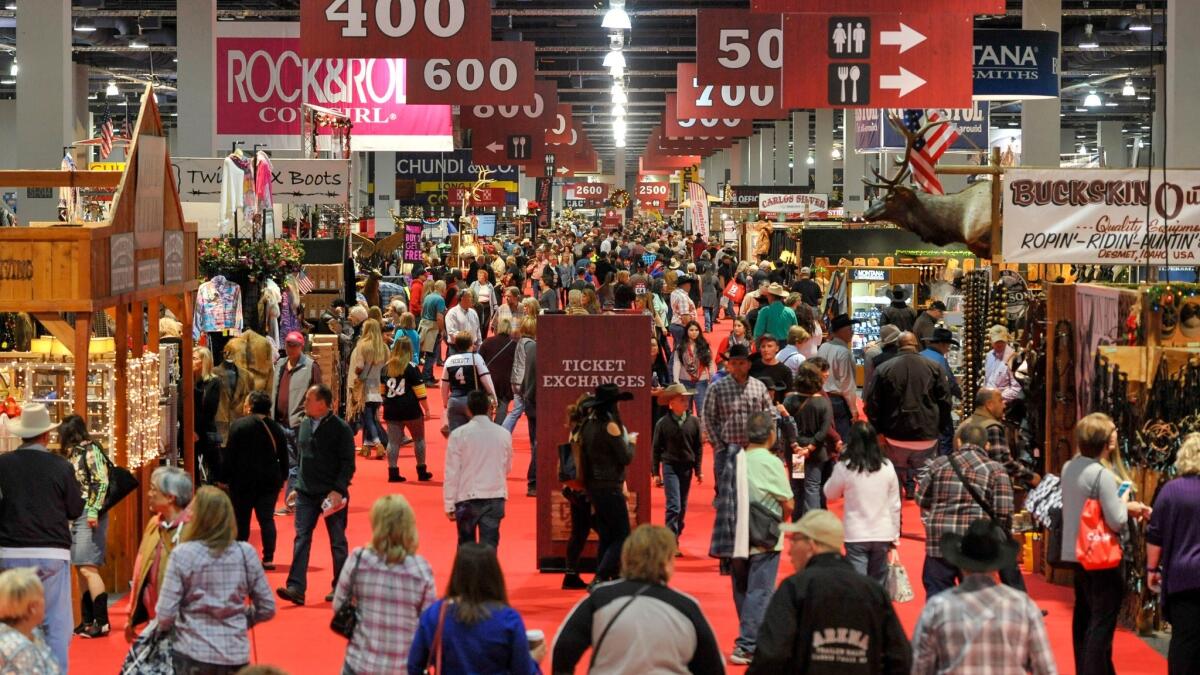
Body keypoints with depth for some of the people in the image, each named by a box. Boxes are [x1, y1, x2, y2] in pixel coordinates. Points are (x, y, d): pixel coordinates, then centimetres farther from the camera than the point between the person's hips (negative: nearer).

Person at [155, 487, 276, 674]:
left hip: (193, 656, -2)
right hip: (236, 657, 2)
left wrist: (162, 627, 9)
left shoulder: (183, 554, -11)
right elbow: (267, 608, 4)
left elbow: (166, 614, -12)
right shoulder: (246, 553, -3)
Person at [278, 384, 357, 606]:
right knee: (301, 538, -3)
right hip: (306, 493, 5)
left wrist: (338, 490, -20)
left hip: (331, 495, -5)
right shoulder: (305, 425, 9)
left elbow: (348, 463, -12)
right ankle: (296, 588, -7)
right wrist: (296, 486, 14)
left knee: (337, 541, 7)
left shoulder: (340, 428, -11)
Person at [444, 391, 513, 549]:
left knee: (466, 547, 14)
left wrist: (449, 505, -1)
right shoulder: (503, 434, -1)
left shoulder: (459, 434, -8)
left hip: (467, 498, -1)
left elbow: (452, 472, -6)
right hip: (495, 497, 1)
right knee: (489, 547, 2)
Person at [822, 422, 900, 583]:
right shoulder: (887, 467, 0)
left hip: (856, 535, -3)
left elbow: (830, 494, 7)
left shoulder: (844, 467, -10)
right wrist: (895, 537, 15)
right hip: (883, 535, 3)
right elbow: (894, 505, 6)